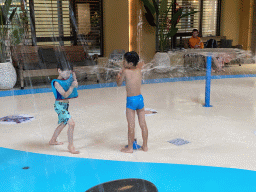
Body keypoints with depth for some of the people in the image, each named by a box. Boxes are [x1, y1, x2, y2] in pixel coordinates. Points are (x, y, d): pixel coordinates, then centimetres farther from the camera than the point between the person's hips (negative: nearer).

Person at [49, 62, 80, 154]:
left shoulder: (68, 78, 3)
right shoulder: (57, 83, -18)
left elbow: (75, 85, 11)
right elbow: (65, 95, -23)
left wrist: (74, 78, -6)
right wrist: (72, 86, -34)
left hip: (66, 105, 9)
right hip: (60, 106, -9)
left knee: (63, 123, 24)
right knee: (71, 123, -18)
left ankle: (53, 140, 43)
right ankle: (70, 146, -5)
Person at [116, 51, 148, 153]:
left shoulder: (125, 71, -11)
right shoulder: (139, 70, 3)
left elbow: (119, 84, 1)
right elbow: (140, 64, 28)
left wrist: (118, 75, 17)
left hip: (131, 100, -5)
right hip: (140, 98, 5)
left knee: (131, 125, 3)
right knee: (143, 124, 11)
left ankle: (130, 147, 13)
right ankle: (145, 146, 23)